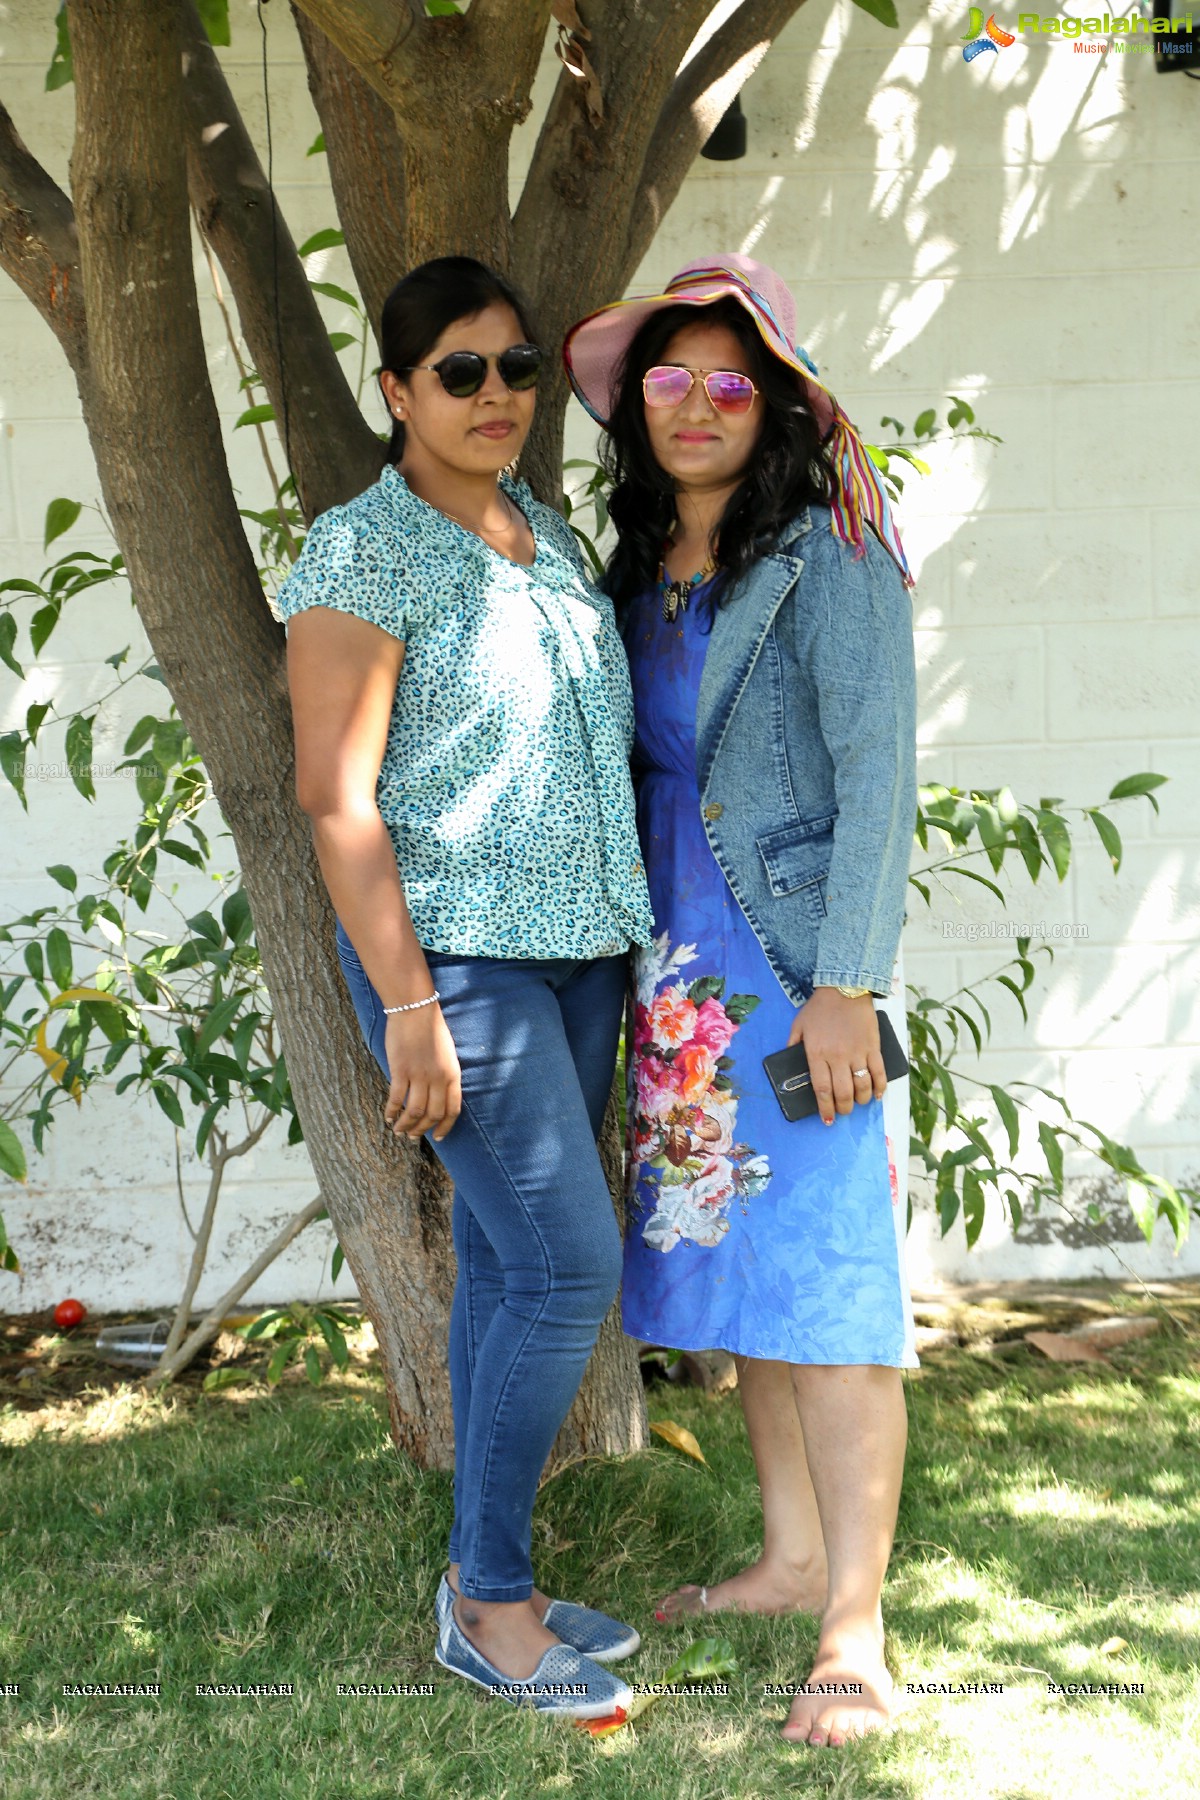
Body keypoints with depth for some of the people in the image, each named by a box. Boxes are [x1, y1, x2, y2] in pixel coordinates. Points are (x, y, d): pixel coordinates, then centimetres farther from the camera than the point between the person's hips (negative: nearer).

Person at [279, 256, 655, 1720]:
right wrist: (410, 1006, -19)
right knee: (569, 1265, -10)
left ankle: (490, 1581, 20)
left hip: (575, 944, 7)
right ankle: (488, 1601, 3)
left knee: (510, 1267, 11)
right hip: (455, 952, -7)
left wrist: (626, 932, 15)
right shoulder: (362, 554, -11)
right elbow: (336, 794, -15)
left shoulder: (545, 535, 12)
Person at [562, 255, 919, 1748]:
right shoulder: (639, 574, 12)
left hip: (800, 966, -7)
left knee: (825, 1275, -7)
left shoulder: (828, 558, -9)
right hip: (683, 974, 7)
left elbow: (878, 777, -13)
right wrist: (642, 974, 12)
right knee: (733, 1259, 13)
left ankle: (853, 1637, -4)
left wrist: (846, 987, -19)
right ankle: (791, 1557, 27)